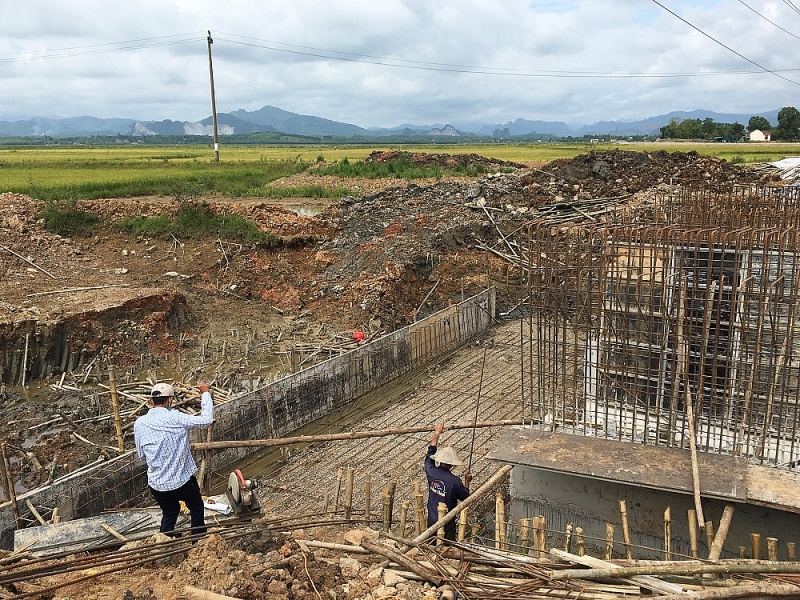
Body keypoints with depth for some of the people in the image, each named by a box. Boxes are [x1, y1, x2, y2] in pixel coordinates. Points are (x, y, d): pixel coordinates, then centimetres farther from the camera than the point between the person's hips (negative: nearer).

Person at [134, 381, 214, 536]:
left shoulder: (139, 423, -7)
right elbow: (206, 419, -11)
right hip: (182, 479, -4)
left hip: (156, 482, 4)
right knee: (197, 509, 22)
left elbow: (141, 454, 4)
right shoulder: (175, 418, -20)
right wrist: (205, 393, -1)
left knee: (169, 514, 27)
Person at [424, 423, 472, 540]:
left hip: (432, 521, 4)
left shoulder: (432, 473, -11)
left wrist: (436, 434, 17)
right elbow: (465, 497, -1)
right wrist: (467, 481, 15)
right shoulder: (455, 481, -20)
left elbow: (430, 453, 8)